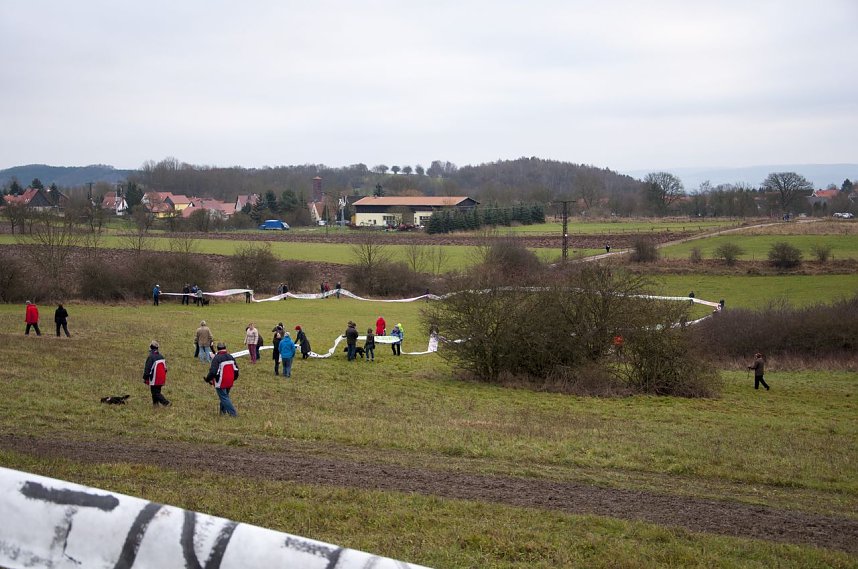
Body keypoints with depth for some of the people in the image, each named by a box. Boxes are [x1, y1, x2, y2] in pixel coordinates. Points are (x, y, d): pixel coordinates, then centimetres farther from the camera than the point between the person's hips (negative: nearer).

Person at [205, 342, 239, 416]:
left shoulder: (216, 358, -16)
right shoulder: (231, 357, 6)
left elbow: (213, 371, -22)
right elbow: (236, 369, 12)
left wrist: (208, 379, -6)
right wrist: (234, 378, 29)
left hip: (221, 383, -7)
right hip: (230, 382, 7)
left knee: (224, 397, 1)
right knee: (225, 395, 23)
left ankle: (233, 413, -4)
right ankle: (223, 410, 32)